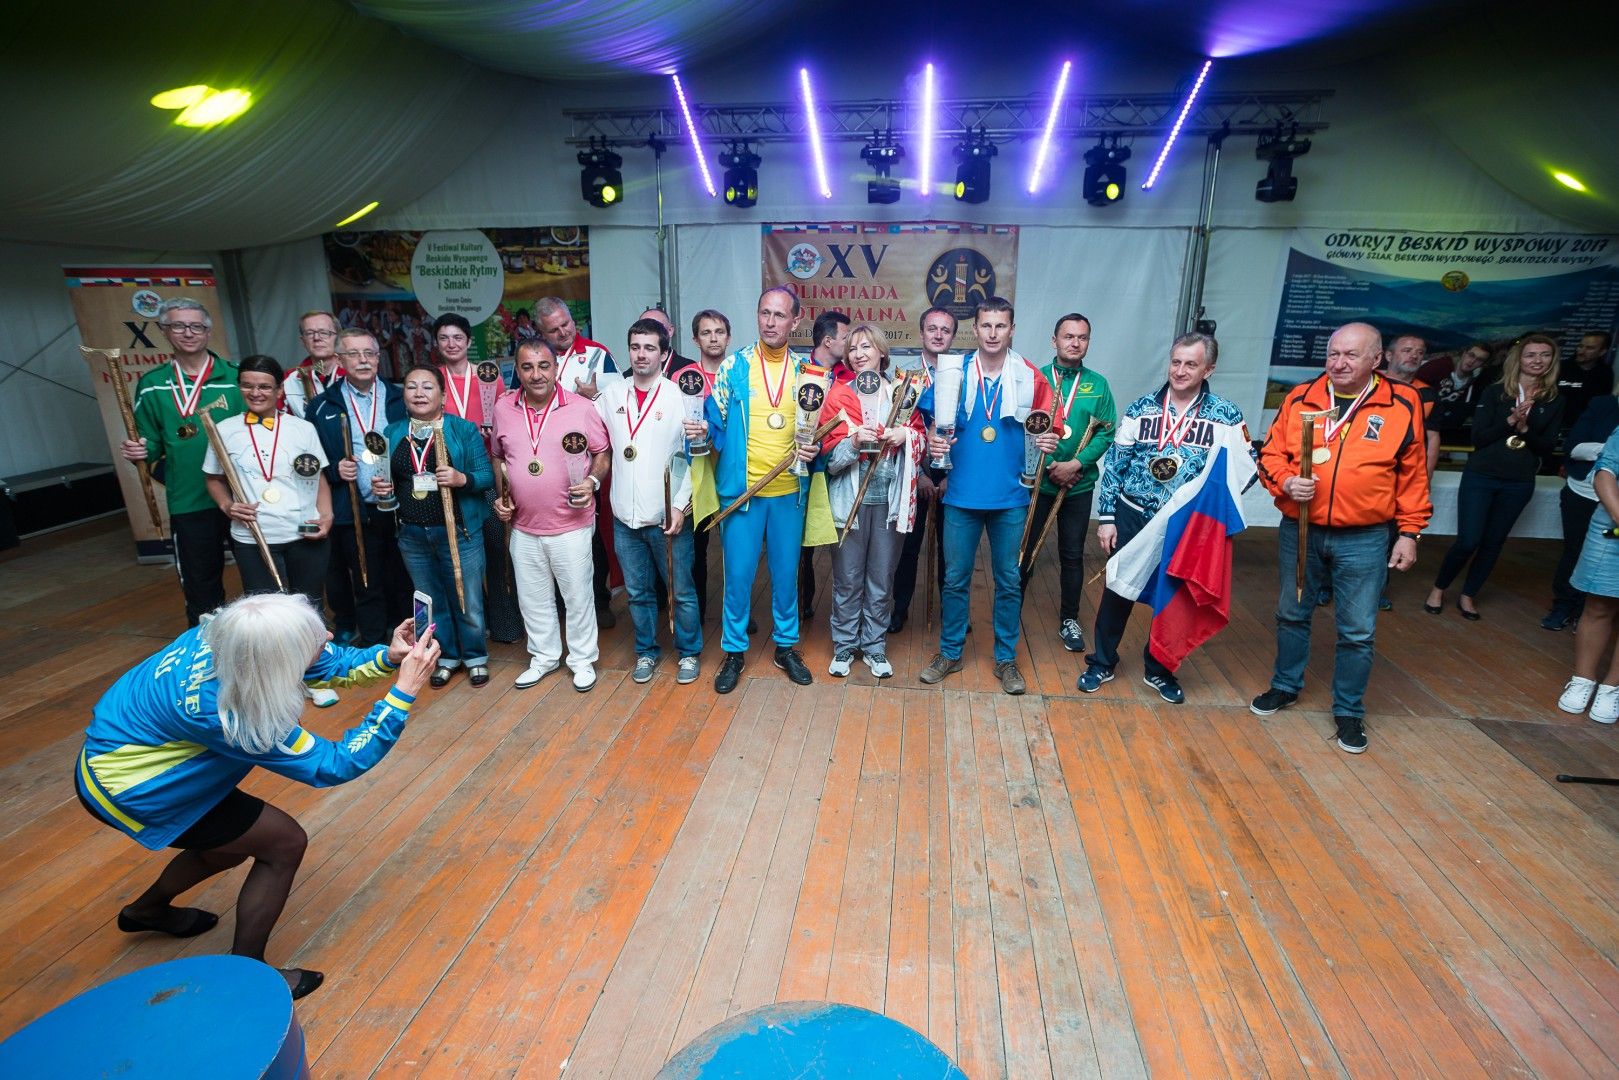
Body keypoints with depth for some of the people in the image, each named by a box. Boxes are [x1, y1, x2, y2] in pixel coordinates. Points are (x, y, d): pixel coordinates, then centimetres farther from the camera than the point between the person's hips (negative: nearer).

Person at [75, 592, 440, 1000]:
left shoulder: (229, 635, -21)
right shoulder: (223, 712, -38)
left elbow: (331, 663, -6)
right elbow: (334, 764, -29)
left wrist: (389, 656, -24)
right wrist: (405, 690, -37)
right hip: (124, 785, -7)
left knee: (237, 837, 23)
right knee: (284, 843, -4)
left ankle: (147, 910, 48)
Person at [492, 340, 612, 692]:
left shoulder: (582, 408, -9)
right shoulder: (503, 409, 2)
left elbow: (603, 452, 1)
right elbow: (498, 458, 16)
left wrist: (593, 481, -16)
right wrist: (500, 495, 4)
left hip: (572, 525, -4)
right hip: (523, 527, 4)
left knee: (577, 596, 8)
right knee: (532, 598, 17)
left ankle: (582, 659, 27)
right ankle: (544, 657, 36)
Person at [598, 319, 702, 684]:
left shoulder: (680, 396, -7)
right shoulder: (611, 395, 5)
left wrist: (680, 506, -12)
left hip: (667, 516, -3)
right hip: (625, 517, 4)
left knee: (680, 591, 7)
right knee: (638, 592, 16)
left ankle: (689, 652, 25)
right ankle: (646, 651, 33)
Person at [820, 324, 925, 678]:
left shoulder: (902, 392, 7)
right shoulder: (839, 394, 1)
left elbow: (921, 437, 12)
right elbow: (831, 456, -6)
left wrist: (906, 435, -9)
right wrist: (854, 442, -25)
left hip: (890, 499, 2)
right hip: (850, 499, -2)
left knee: (882, 579, 10)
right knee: (848, 578, 6)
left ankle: (875, 646, 26)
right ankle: (844, 646, 23)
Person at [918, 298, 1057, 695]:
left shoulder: (1030, 377, 0)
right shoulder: (953, 373, 1)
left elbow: (1044, 429, 8)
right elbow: (937, 426, 6)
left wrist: (1049, 441, -14)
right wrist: (933, 441, -16)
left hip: (1011, 497, 0)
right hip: (962, 495, 0)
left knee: (1009, 580, 9)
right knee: (955, 578, 9)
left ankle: (1006, 658, 25)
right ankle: (950, 652, 26)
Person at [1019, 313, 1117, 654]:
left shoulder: (1098, 384, 3)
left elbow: (1106, 432, -1)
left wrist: (1075, 464, -15)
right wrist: (1049, 468, -14)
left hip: (1079, 485, 2)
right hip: (1036, 481, -2)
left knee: (1072, 554, 11)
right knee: (1024, 550, 7)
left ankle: (1069, 619, 27)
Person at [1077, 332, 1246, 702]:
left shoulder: (1227, 416, -4)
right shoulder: (1141, 408, -2)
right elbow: (1114, 464, 0)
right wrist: (1106, 517, -3)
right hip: (1132, 516, 0)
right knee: (1118, 591, 8)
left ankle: (1158, 668, 32)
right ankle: (1101, 663, 25)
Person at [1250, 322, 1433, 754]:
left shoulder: (1403, 404, -2)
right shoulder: (1299, 398, 1)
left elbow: (1413, 475, 2)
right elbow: (1271, 454, 5)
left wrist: (1409, 532, 1)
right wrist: (1284, 481, -15)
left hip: (1364, 540, -2)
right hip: (1299, 531, 2)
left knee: (1358, 631, 6)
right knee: (1292, 614, 17)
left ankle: (1349, 710, 23)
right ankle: (1286, 686, 37)